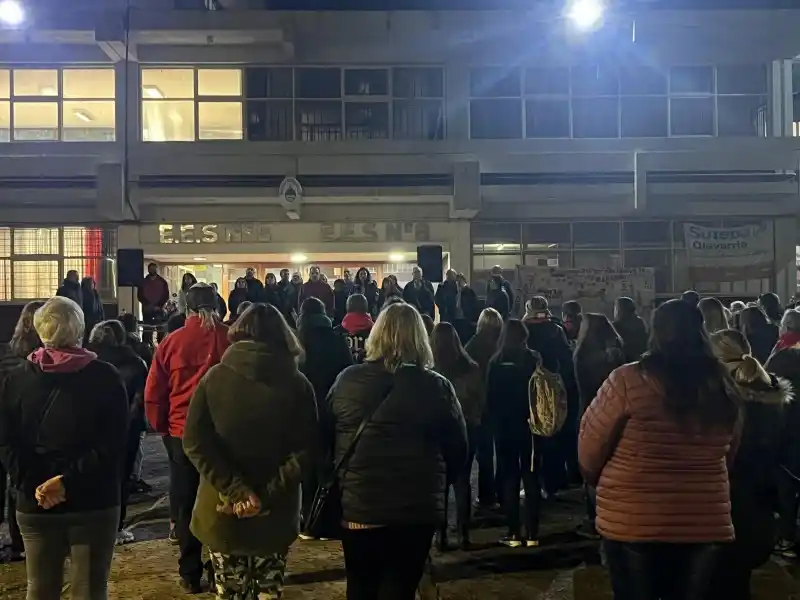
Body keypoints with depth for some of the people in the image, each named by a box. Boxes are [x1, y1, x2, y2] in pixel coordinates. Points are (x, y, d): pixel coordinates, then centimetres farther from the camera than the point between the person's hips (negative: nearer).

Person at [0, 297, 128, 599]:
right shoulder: (105, 377, -7)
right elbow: (112, 445, -14)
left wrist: (33, 485, -7)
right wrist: (70, 480, -13)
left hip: (34, 504, 3)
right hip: (94, 502, -2)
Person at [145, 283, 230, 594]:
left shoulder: (171, 342, -5)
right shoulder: (232, 339, -8)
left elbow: (153, 393, 0)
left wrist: (161, 426, 15)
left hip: (183, 433, 0)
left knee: (187, 505, 12)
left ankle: (190, 574, 19)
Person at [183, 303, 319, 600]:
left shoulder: (214, 377, -5)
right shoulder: (297, 384, -6)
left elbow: (195, 442, -11)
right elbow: (306, 450, -12)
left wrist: (235, 490, -13)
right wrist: (267, 496, -13)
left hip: (222, 511, 0)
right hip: (275, 514, 0)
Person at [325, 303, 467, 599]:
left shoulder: (347, 380, -5)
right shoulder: (437, 387, -9)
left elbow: (325, 437, 5)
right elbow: (458, 449, -2)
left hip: (357, 505, 2)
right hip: (416, 509, -1)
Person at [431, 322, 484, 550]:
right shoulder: (471, 368, -7)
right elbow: (482, 401, 3)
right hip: (467, 429, 2)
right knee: (462, 481, 10)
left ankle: (441, 534, 9)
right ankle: (464, 534, 10)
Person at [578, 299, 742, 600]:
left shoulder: (629, 380, -14)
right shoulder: (723, 387, 0)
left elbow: (591, 441, -6)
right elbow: (729, 453, 14)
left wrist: (596, 478, 14)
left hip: (634, 522, -4)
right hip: (705, 523, 4)